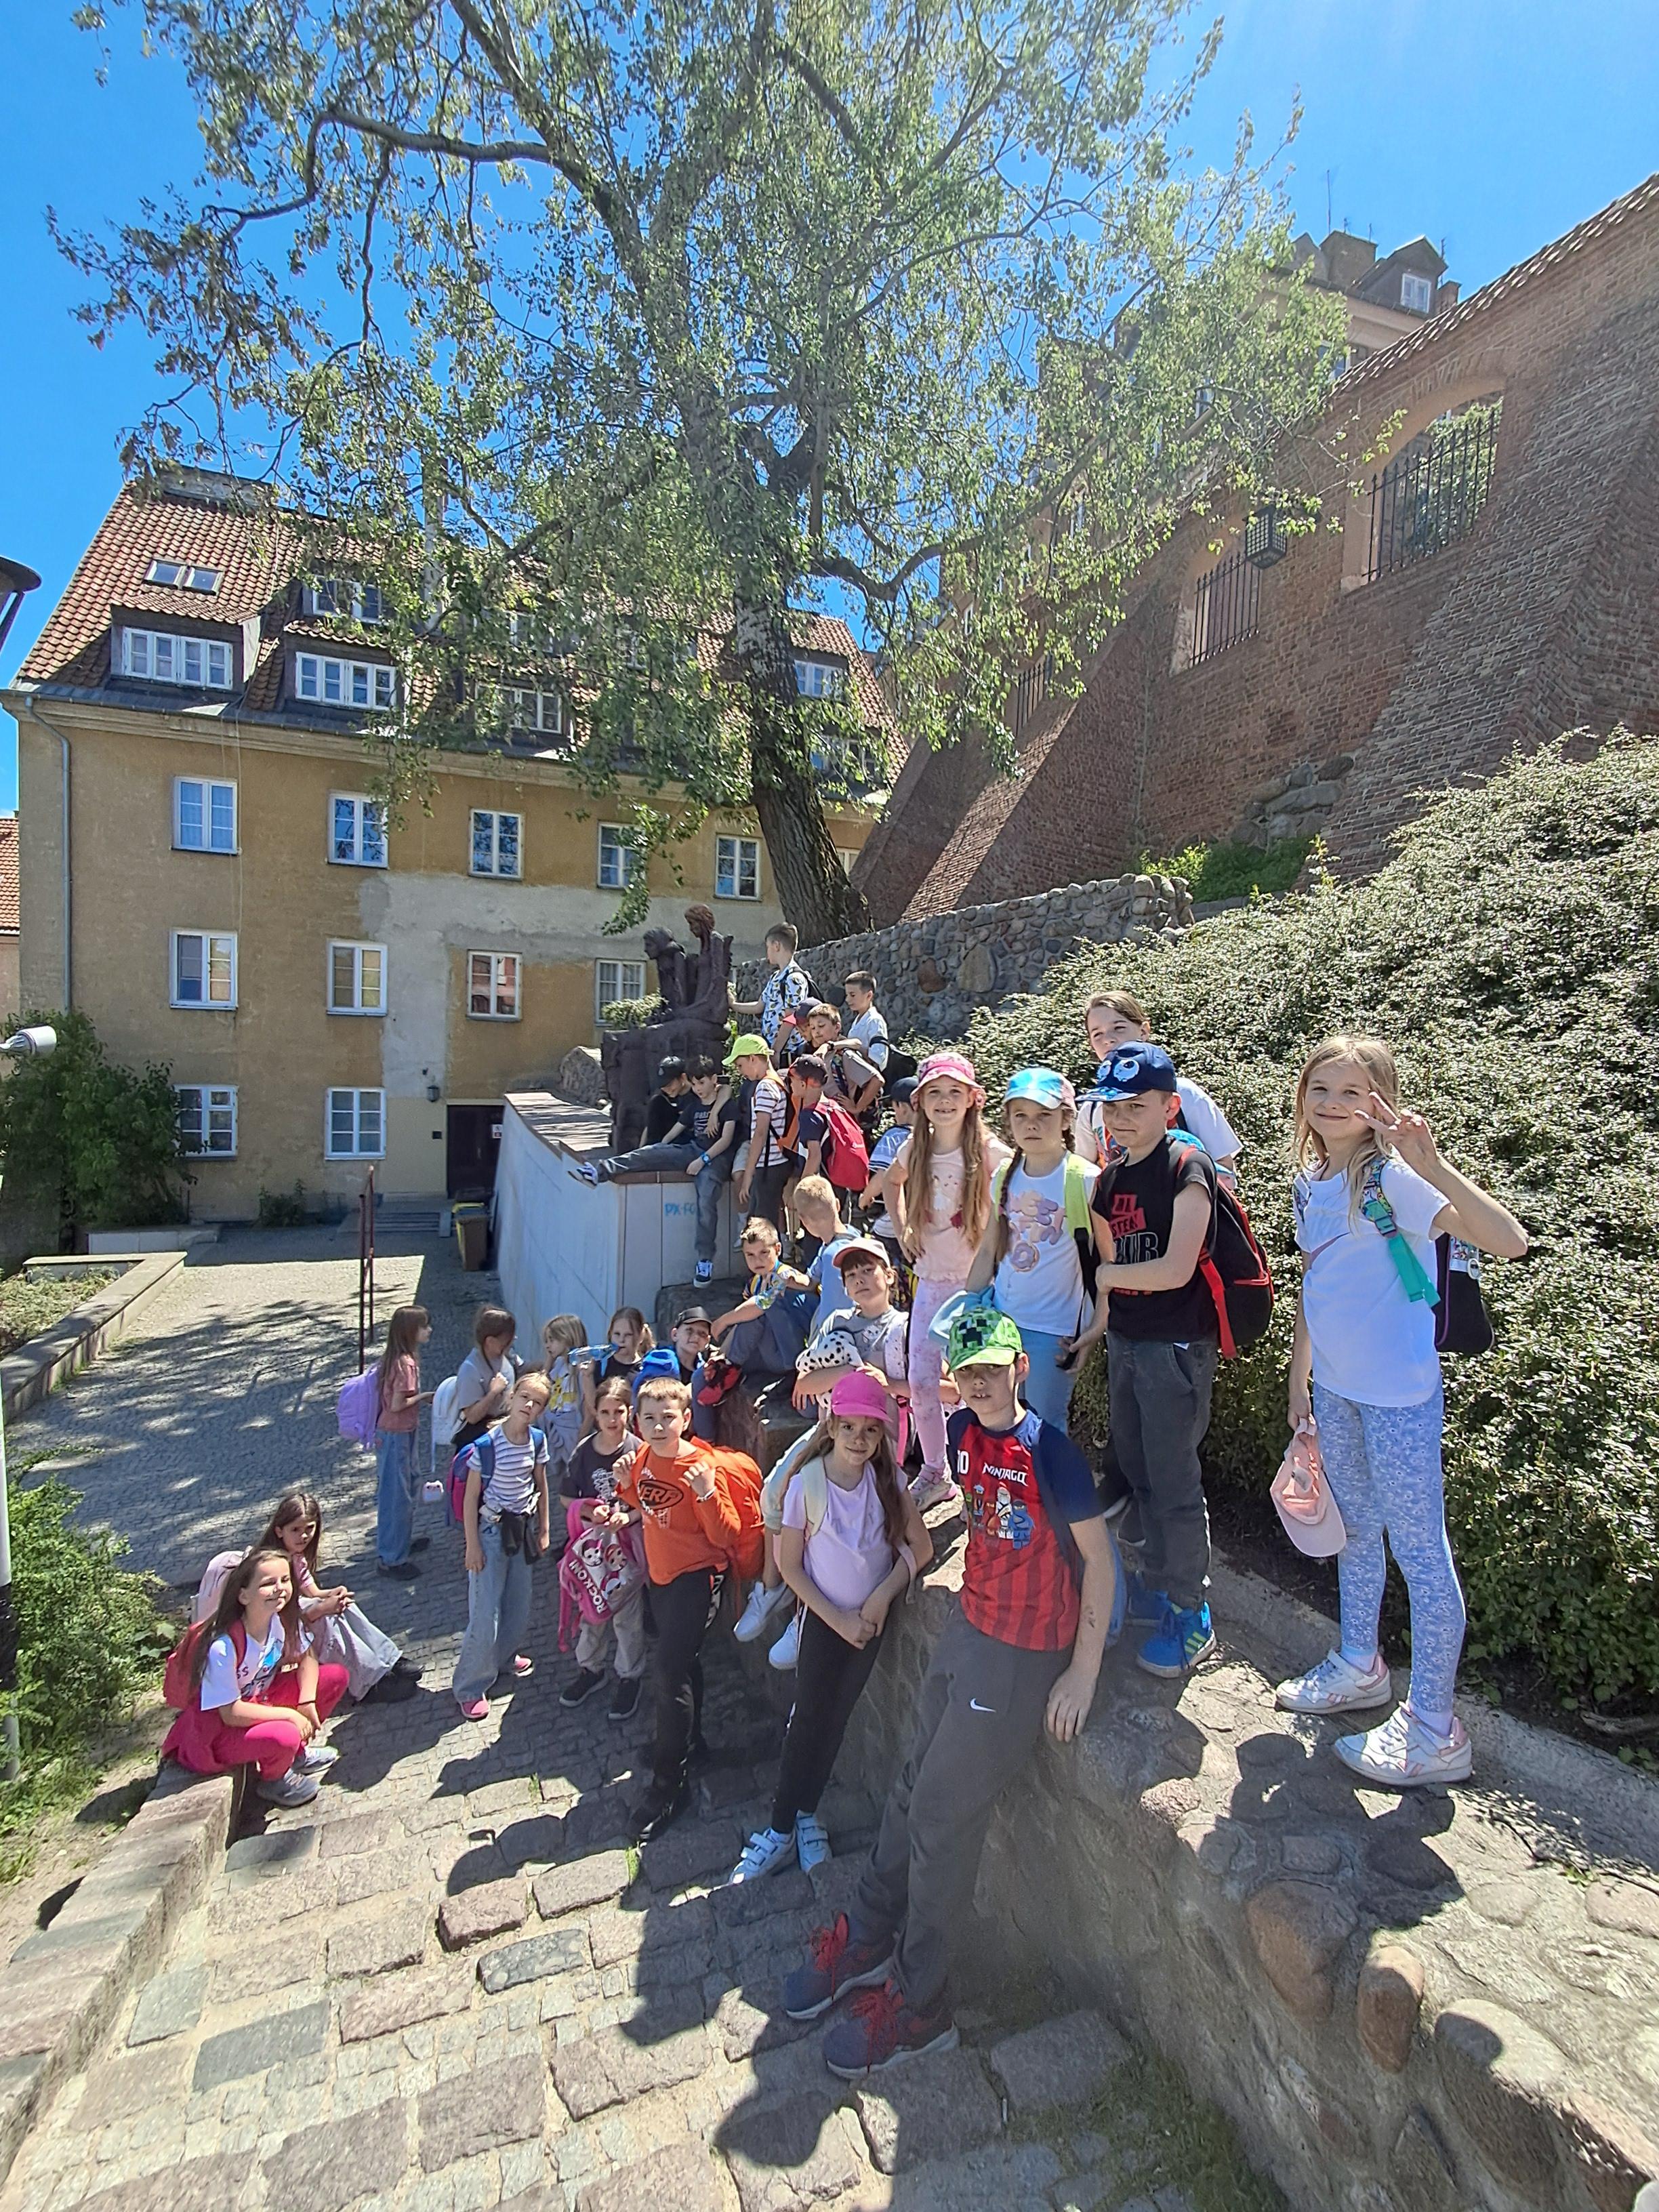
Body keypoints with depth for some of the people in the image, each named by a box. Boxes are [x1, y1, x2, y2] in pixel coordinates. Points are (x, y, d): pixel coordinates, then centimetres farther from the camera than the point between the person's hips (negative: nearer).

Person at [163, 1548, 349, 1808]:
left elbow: (307, 1657, 1)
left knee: (336, 1677, -8)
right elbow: (231, 1713, -26)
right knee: (284, 1737, -34)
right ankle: (273, 1781, 2)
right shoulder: (223, 1647, -33)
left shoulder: (284, 1620, -14)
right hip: (220, 1728, -7)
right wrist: (290, 1715, -21)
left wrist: (307, 1702, -15)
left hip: (261, 1701, 7)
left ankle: (297, 1752, 13)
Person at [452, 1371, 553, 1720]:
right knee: (485, 1616, -2)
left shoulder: (537, 1441, -5)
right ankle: (469, 1687, 17)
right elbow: (471, 1497, -14)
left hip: (523, 1528, 5)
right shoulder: (486, 1445, -20)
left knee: (519, 1607, 16)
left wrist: (544, 1530, 10)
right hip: (491, 1531, -5)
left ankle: (503, 1657, 44)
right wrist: (472, 1545, -12)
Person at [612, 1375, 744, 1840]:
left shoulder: (699, 1466, -24)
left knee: (669, 1673, -10)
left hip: (697, 1576, -7)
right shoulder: (642, 1461, -4)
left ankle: (668, 1785, 4)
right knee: (681, 1663, 25)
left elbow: (727, 1536, -24)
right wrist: (618, 1511, -5)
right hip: (661, 1574, 7)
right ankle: (688, 1735, 47)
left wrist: (707, 1493, -38)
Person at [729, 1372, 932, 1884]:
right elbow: (790, 1566, -12)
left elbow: (921, 1547, -7)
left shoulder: (887, 1480, -13)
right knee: (808, 1719, 4)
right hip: (824, 1617, -2)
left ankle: (805, 1812, 32)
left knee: (836, 1719, 14)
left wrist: (882, 1597, -18)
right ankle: (783, 1827, 21)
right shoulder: (807, 1483, -19)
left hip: (872, 1617, 3)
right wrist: (838, 1620, -13)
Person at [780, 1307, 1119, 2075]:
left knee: (942, 1816, 3)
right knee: (914, 1787, 17)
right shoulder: (964, 1433, -4)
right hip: (967, 1628, 7)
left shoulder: (1048, 1450, -24)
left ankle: (917, 2005, 23)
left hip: (1025, 1654, -6)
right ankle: (867, 1939, 38)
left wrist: (1084, 1672, -14)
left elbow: (1098, 1558, -17)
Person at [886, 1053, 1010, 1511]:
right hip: (931, 1281, 5)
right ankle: (934, 1474, 28)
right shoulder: (916, 1150, 2)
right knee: (921, 1383, 9)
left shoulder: (989, 1151, -12)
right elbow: (892, 1182, 23)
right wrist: (903, 1230, 12)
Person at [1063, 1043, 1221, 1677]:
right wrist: (1102, 1319, 8)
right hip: (1125, 1341, 8)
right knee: (1137, 1471, 18)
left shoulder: (1187, 1166, -16)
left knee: (1174, 1482, 1)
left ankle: (1191, 1618, 17)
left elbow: (1175, 1269, -24)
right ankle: (1156, 1584, 36)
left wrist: (1109, 1275, -10)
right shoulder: (1109, 1178, 8)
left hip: (1176, 1346, -8)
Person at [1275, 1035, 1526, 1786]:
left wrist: (1432, 1166, -42)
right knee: (1355, 1529, 22)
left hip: (1398, 1392, -8)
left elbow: (1509, 1241, -32)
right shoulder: (1311, 1183, 4)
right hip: (1334, 1385, 8)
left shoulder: (1393, 1179, -18)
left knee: (1419, 1551, 5)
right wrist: (1299, 1375, 17)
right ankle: (1359, 1670, 42)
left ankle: (1434, 1732, 20)